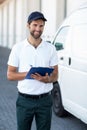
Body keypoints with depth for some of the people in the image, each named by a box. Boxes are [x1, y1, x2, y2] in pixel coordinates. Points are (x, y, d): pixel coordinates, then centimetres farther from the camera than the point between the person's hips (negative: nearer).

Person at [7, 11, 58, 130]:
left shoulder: (50, 48, 2)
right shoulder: (18, 48, -2)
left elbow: (55, 75, 4)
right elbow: (10, 75, -2)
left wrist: (46, 79, -19)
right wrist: (29, 74, -18)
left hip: (45, 100, 1)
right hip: (24, 100, -1)